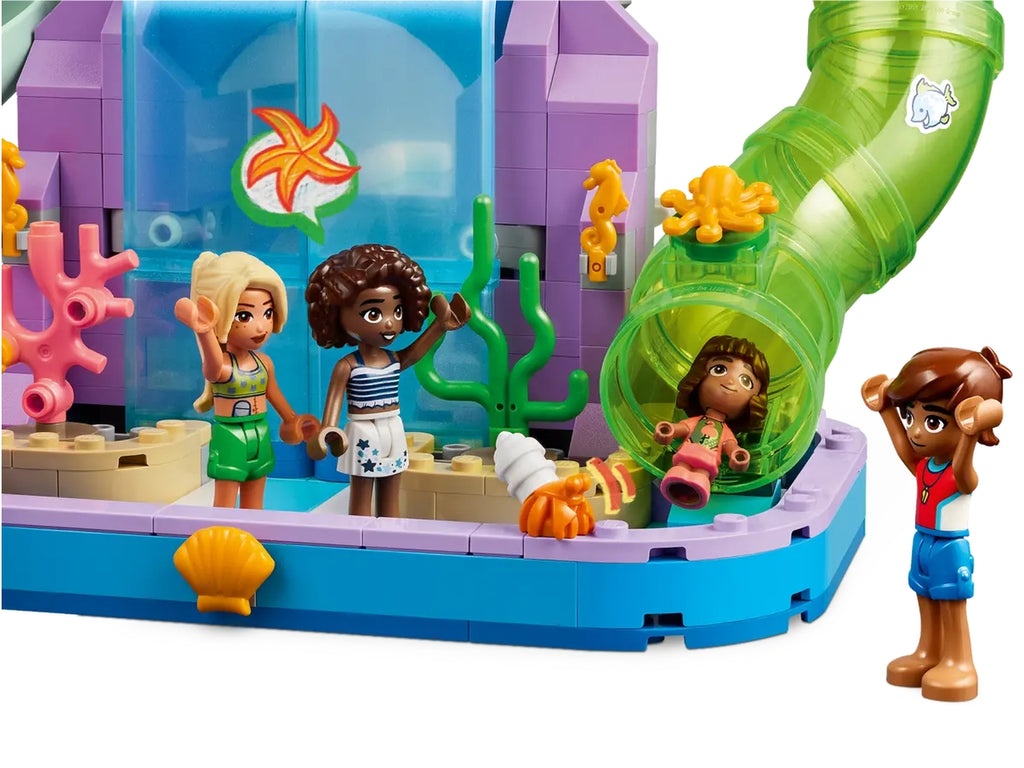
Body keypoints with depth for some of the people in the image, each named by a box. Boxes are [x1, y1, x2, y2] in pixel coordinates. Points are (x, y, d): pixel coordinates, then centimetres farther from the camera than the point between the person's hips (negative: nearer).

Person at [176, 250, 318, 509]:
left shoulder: (264, 362, 0)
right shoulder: (220, 366, -23)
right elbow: (214, 367, -49)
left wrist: (291, 419, 32)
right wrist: (204, 332, -70)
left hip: (259, 438, 7)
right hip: (229, 439, -7)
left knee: (253, 507, 16)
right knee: (224, 508, 1)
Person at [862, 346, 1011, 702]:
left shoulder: (960, 476, -24)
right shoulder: (923, 468, 0)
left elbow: (961, 470, -46)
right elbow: (903, 447, 14)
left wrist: (970, 436, -64)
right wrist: (886, 410, 17)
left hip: (950, 550, -8)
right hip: (923, 545, 8)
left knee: (952, 606, 1)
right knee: (927, 604, 18)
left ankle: (958, 663, 9)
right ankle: (929, 654, 31)